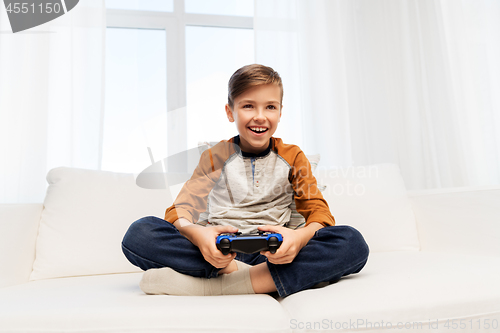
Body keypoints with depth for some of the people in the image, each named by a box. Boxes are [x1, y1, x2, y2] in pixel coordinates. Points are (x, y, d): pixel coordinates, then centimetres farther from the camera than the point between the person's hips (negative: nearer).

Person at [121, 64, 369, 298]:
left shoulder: (292, 157, 11)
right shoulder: (215, 157, 10)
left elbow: (319, 212, 3)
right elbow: (180, 210, 1)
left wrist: (300, 237, -23)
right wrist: (197, 234, -25)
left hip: (272, 256, 2)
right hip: (221, 254, -1)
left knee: (353, 243, -27)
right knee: (139, 233, -22)